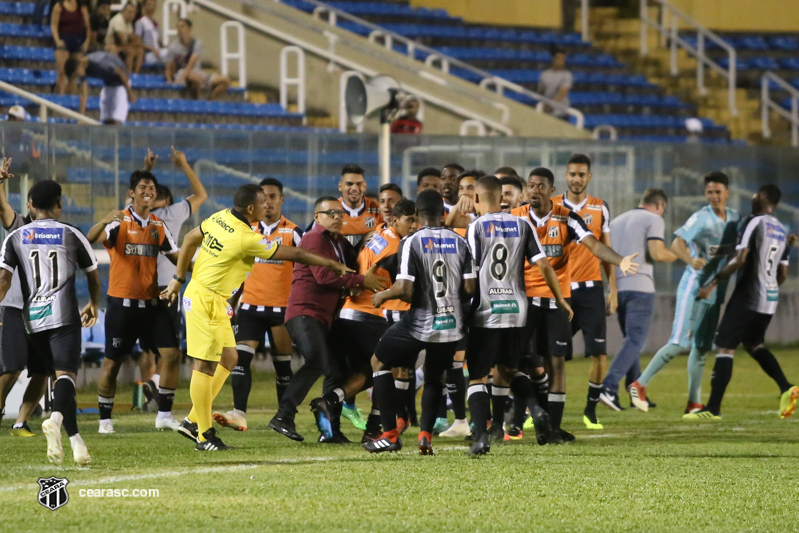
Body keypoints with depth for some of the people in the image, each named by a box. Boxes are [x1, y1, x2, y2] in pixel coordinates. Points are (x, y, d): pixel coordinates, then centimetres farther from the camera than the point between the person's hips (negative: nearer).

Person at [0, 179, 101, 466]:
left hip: (33, 317, 3)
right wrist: (94, 306, 33)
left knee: (57, 376, 13)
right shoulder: (71, 235, 6)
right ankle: (56, 418, -43)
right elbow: (93, 275, 16)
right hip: (64, 314, -3)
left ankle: (75, 439, 11)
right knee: (66, 374, -14)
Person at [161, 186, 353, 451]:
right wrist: (332, 264, -3)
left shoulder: (220, 218, 2)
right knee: (206, 365, -4)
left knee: (228, 358, 14)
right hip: (206, 301, -10)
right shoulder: (247, 239, -21)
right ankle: (204, 436, 1)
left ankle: (193, 422, 17)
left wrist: (179, 279, 21)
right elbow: (295, 255, -13)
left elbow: (190, 239, 14)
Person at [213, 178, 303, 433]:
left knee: (283, 364, 6)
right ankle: (239, 413, -21)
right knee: (241, 358, -13)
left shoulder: (292, 232, 0)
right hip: (250, 306, 2)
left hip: (282, 307, -2)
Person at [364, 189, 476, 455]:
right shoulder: (459, 242, 0)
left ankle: (390, 435, 10)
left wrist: (383, 296, 2)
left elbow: (404, 289, -18)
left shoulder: (411, 242, -12)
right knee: (434, 378, 25)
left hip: (420, 323, -4)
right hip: (452, 324, 4)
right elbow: (470, 287, -1)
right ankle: (426, 435, 7)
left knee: (379, 362, 16)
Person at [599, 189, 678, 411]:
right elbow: (657, 253, -13)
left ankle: (636, 392, 18)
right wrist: (678, 255, 3)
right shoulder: (653, 220, -1)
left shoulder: (616, 221, 20)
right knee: (635, 341, -9)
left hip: (618, 287, 7)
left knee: (631, 340, 17)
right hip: (640, 287, -7)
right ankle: (609, 387, -24)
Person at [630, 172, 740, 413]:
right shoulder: (702, 218, -13)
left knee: (701, 348, 10)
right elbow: (677, 244, -25)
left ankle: (694, 403, 15)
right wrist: (691, 260, -44)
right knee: (679, 344, -14)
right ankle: (640, 384, -6)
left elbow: (734, 250, 24)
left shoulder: (735, 218, 9)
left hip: (716, 291, 7)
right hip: (694, 287, -7)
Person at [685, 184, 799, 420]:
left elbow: (740, 259, -19)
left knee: (725, 347, -5)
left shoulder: (753, 222, -10)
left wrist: (713, 283, -14)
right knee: (754, 344, 24)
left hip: (747, 297, -8)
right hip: (770, 299, 8)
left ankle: (713, 408, -8)